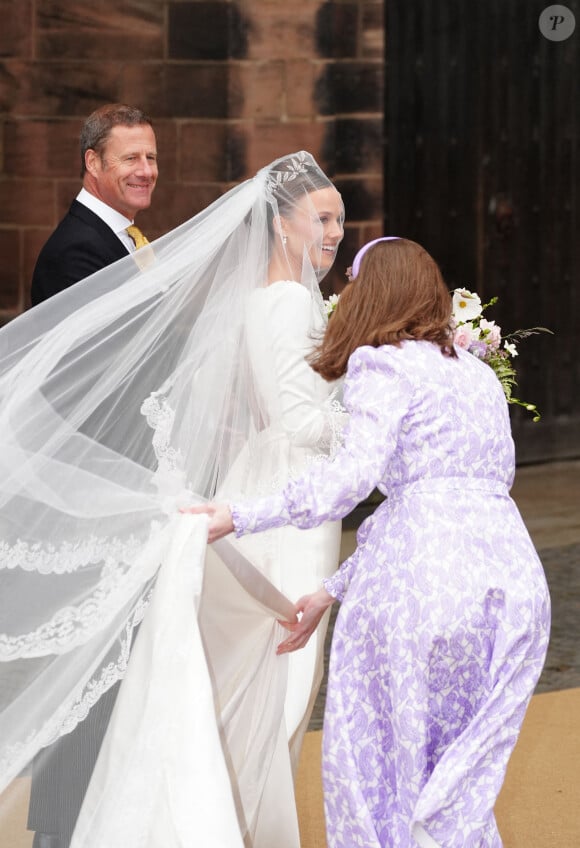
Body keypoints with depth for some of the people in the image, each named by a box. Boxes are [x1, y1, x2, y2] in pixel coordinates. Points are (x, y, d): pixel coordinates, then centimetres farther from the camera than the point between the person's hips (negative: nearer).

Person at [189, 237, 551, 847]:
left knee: (381, 759, 5)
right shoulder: (476, 372, 25)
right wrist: (333, 591, 25)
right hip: (515, 576, 7)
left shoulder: (384, 366, 2)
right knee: (456, 777, 14)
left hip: (429, 578, -7)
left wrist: (241, 517, -11)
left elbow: (355, 473, -16)